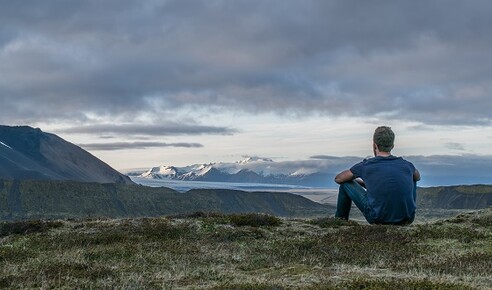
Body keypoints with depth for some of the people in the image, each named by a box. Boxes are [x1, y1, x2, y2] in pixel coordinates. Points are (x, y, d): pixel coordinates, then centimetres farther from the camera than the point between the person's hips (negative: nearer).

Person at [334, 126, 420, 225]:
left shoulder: (365, 166, -2)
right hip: (407, 220, 3)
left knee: (346, 183, 15)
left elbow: (338, 179, 16)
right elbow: (418, 177, 32)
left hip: (379, 218, -3)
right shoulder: (406, 165, 6)